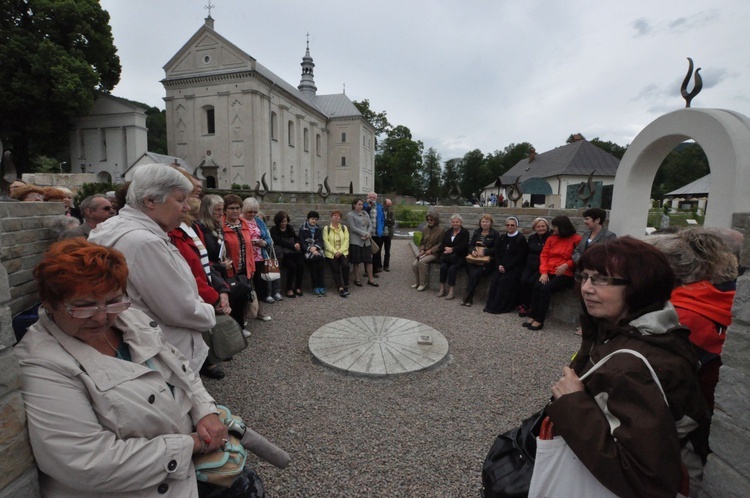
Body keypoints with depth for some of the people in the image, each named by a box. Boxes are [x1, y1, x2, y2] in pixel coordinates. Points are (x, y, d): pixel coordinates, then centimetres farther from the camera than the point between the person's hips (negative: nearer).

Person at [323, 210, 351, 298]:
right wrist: (334, 252, -15)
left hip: (343, 252, 1)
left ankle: (346, 286, -11)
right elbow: (326, 241, -5)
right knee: (335, 269, -17)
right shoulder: (326, 228, 5)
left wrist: (340, 251, -11)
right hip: (331, 253, -1)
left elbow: (346, 240, 3)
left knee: (345, 265, -23)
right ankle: (340, 288, -22)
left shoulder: (344, 227, 13)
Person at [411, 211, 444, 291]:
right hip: (425, 252, 5)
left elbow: (440, 244, -7)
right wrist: (422, 250, -2)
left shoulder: (441, 230, -5)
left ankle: (423, 283, -15)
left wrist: (431, 250, -15)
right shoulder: (425, 229, 11)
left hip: (435, 253, -5)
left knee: (422, 262, -31)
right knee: (414, 264, -18)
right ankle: (418, 282, 4)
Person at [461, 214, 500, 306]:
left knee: (476, 273, -28)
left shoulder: (495, 234, 4)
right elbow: (470, 245, 11)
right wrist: (472, 251, -13)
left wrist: (484, 251, -21)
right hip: (474, 258, 4)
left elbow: (496, 249, -5)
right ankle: (470, 297, -19)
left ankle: (467, 296, -18)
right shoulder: (476, 232, 17)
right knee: (472, 271, -28)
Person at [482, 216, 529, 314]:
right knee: (495, 278, -19)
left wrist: (506, 267, -16)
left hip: (514, 267, -4)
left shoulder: (521, 239, -4)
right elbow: (497, 253, 10)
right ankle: (491, 304, -15)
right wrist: (499, 265, -7)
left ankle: (500, 307, -17)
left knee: (504, 280, -25)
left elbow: (519, 257, -10)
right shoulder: (502, 237, 14)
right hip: (501, 266, 5)